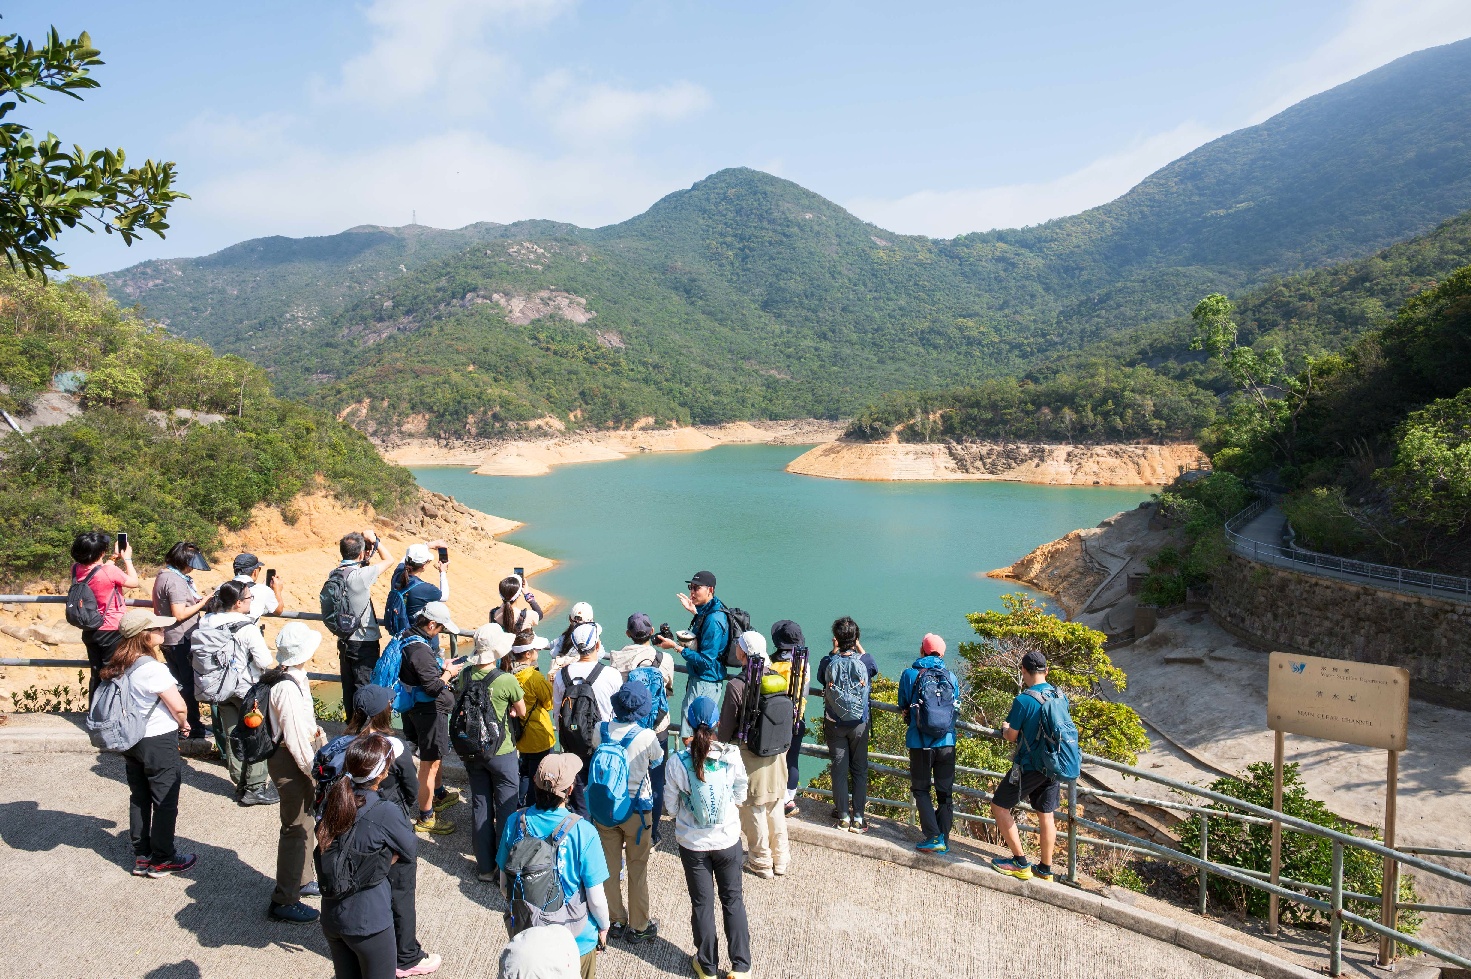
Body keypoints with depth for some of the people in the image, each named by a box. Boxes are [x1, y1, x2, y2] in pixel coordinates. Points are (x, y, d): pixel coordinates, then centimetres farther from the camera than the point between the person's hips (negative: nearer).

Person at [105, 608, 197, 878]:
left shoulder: (118, 666, 0)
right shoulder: (151, 668, -25)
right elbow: (178, 707, -24)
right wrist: (182, 724, -2)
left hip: (130, 741, 8)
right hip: (158, 742, -8)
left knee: (139, 798, 18)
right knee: (165, 802, 7)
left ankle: (141, 856, 28)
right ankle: (162, 860, 17)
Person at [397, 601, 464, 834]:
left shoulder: (408, 638, 1)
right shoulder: (420, 649, -29)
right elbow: (433, 687, -27)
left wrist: (440, 666, 5)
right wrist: (448, 674, -10)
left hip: (416, 708, 10)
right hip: (429, 711, -10)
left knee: (436, 755, 28)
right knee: (430, 763, 1)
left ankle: (439, 795, 48)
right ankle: (425, 818, 11)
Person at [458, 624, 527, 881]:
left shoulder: (464, 675, -7)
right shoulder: (506, 680, -22)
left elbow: (459, 707, 8)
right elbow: (521, 712, -7)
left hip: (472, 751, 5)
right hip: (501, 753, -5)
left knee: (480, 806, 16)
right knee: (506, 809, 9)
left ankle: (485, 866, 27)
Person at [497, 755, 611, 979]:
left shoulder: (515, 823, -17)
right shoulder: (583, 832, -27)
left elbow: (504, 887, -4)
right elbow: (596, 899, -18)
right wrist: (603, 926, 2)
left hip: (527, 934, 3)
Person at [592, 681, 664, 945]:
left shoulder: (601, 730, -12)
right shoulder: (646, 737, -21)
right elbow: (657, 762, 0)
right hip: (636, 809, -3)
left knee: (610, 865, 16)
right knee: (637, 868, 11)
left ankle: (615, 921, 30)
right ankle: (638, 927, 22)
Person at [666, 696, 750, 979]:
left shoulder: (678, 761, -19)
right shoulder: (731, 756, -17)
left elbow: (671, 805, -7)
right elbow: (741, 796, -4)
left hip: (693, 842, 0)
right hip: (728, 839, 1)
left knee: (702, 902, 17)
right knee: (733, 899, 19)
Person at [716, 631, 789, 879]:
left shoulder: (736, 685, -22)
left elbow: (726, 728, -13)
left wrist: (720, 743, 7)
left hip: (749, 756, -5)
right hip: (777, 753, 5)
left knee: (754, 810, 12)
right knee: (775, 806, 20)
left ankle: (761, 862, 25)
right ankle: (781, 858, 33)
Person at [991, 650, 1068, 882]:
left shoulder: (1023, 700, -20)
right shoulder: (1059, 696, 0)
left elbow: (1012, 736, -12)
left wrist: (1005, 728, 11)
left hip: (1029, 766, -7)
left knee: (1000, 806, 7)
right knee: (1046, 815, 16)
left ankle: (1020, 863, 8)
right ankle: (1045, 869, 25)